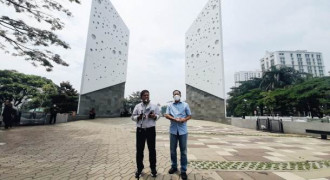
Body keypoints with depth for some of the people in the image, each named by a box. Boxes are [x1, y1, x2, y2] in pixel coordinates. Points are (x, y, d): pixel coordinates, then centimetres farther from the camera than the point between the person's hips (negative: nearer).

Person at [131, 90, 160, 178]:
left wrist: (154, 116, -17)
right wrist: (138, 117, -15)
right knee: (139, 150, 9)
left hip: (151, 129, 0)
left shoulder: (154, 106, 3)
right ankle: (139, 168, 28)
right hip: (140, 130, 1)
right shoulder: (137, 106, 4)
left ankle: (153, 168, 27)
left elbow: (158, 115, 5)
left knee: (152, 149, 10)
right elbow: (133, 117, 4)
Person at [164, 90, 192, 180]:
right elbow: (166, 115, -1)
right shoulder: (170, 105, 8)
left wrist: (184, 119, -15)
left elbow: (189, 115, 6)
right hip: (173, 130, 2)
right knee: (172, 150, 12)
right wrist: (175, 119, -15)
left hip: (183, 130, -1)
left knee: (183, 151, 5)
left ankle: (183, 170, 19)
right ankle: (174, 166, 32)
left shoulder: (185, 104, 6)